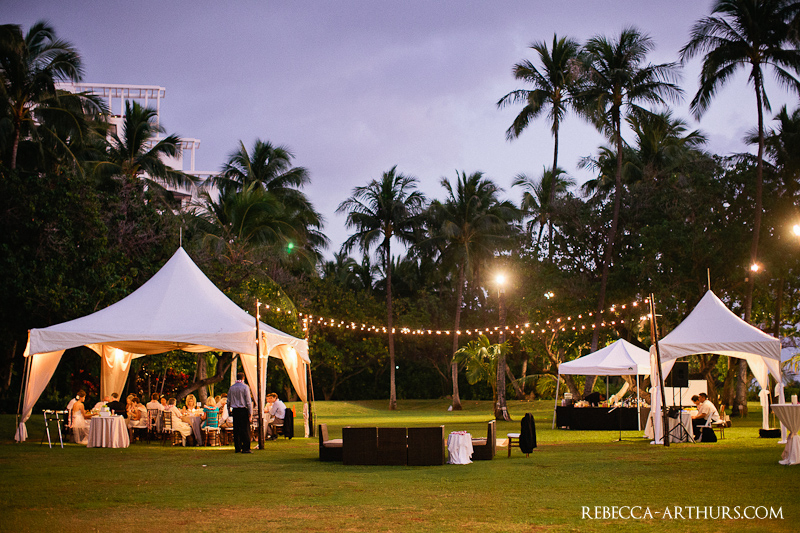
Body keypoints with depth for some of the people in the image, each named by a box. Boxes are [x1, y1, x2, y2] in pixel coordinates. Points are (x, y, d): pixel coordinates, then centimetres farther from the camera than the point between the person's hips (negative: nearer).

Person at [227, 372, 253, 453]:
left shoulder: (231, 388, 8)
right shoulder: (245, 387, -7)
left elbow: (228, 401, 12)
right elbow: (248, 401, -9)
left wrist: (229, 410, 21)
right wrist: (250, 413, -6)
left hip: (235, 410, 5)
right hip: (243, 410, -5)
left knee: (236, 430, 9)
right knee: (245, 430, -3)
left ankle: (237, 448, 12)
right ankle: (245, 448, -6)